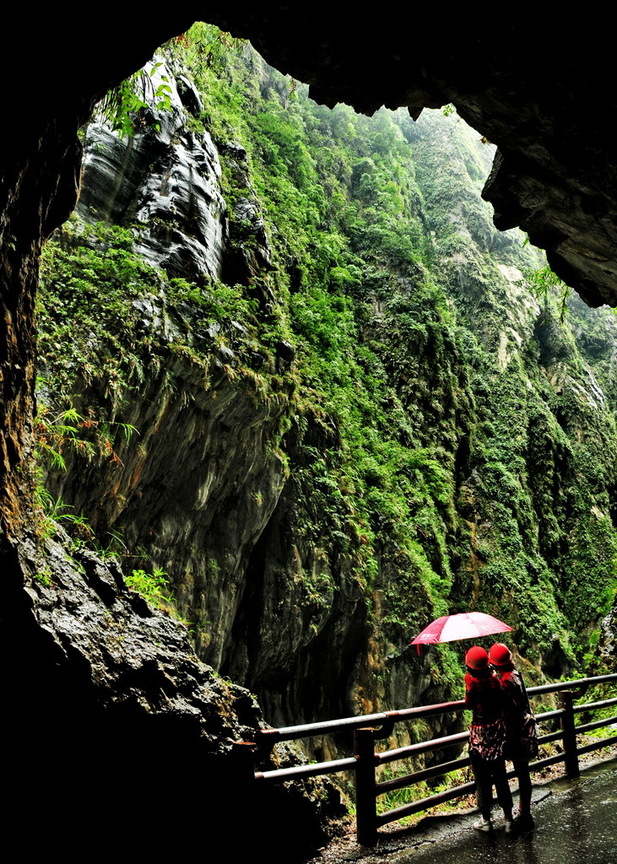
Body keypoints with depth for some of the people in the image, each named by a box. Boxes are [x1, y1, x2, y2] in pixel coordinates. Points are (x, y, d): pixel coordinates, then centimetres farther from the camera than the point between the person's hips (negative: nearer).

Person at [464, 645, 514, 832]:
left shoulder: (471, 680, -22)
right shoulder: (494, 678, -10)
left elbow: (469, 704, -12)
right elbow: (501, 703, -2)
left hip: (479, 734, -4)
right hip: (498, 730, 4)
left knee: (482, 779, 10)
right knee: (500, 776, 18)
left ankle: (486, 820, 22)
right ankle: (508, 818, 26)